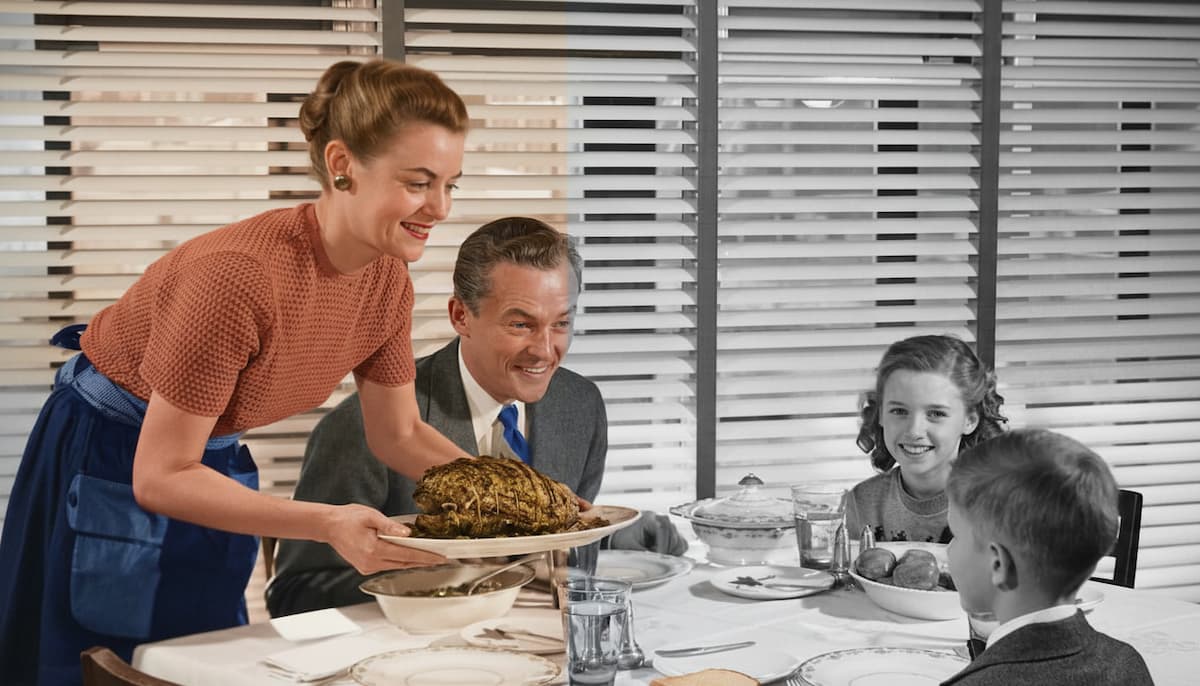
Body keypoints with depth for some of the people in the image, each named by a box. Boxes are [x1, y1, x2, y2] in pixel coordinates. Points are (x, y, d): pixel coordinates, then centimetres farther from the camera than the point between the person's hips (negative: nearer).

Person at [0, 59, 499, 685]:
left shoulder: (388, 281, -11)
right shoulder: (240, 275, -34)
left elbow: (399, 434, 3)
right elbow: (160, 478, -29)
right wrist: (329, 525, -38)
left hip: (212, 464, 7)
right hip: (103, 469, -7)